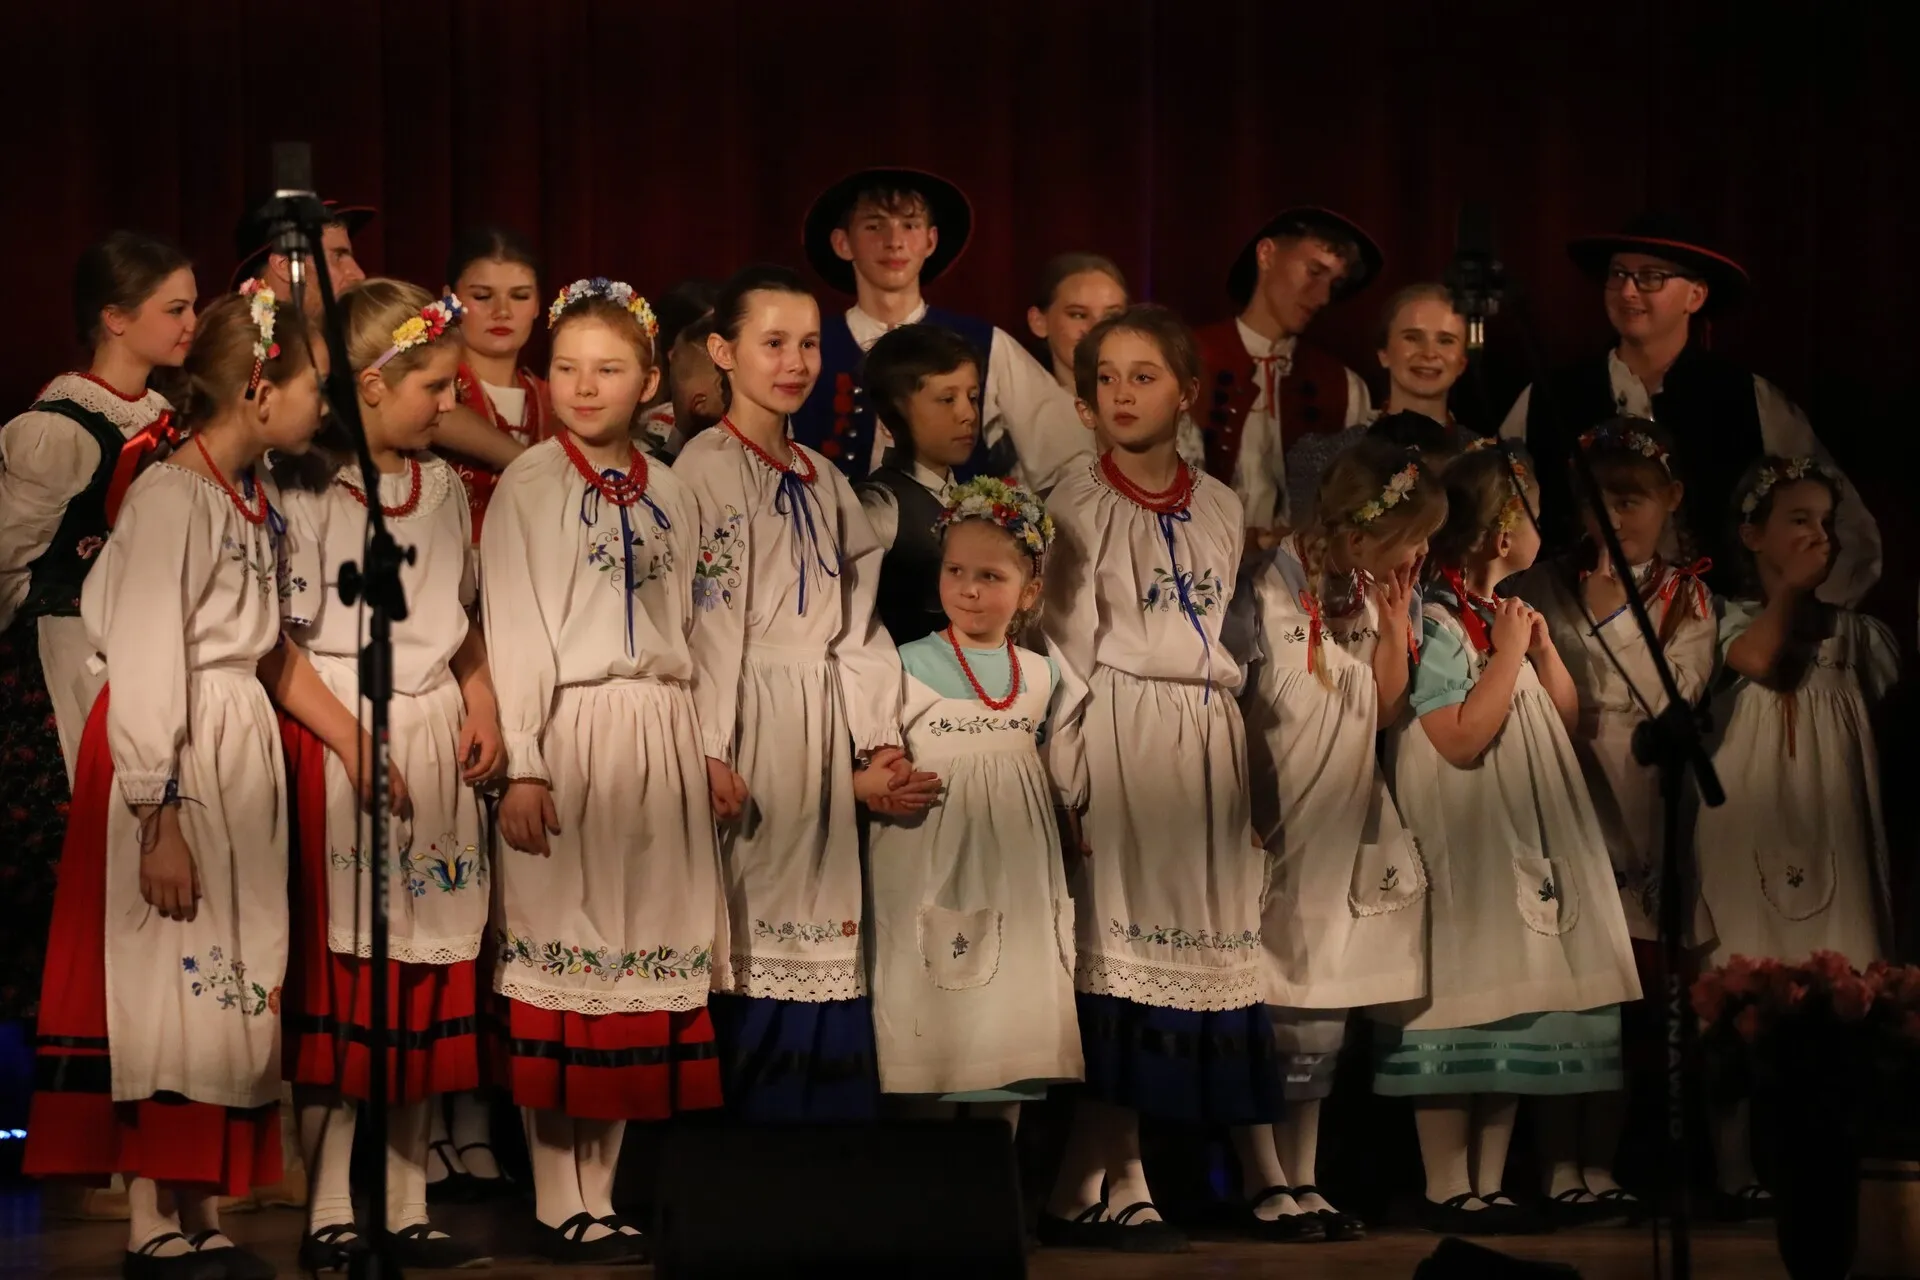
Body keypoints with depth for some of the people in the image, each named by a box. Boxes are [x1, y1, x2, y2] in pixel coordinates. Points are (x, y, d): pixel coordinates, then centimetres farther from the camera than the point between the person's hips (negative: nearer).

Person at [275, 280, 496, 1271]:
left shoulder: (440, 482, 13)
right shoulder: (309, 488, -9)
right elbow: (280, 638, -11)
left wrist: (480, 699, 8)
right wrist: (352, 740, -17)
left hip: (434, 739, 7)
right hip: (339, 734, -7)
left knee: (427, 983, 7)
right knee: (343, 977, -6)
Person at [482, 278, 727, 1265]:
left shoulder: (672, 497, 13)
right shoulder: (529, 486, -1)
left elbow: (687, 632, 15)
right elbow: (513, 629, -6)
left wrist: (707, 756, 9)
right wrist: (523, 766, -13)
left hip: (660, 739, 5)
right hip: (569, 735, -5)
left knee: (636, 958, 4)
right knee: (564, 955, -5)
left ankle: (600, 1192, 10)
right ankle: (562, 1205, 0)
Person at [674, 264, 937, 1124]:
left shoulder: (824, 482, 17)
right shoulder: (704, 471, -4)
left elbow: (855, 623, 13)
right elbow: (700, 622, -12)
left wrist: (880, 745, 3)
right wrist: (707, 754, -20)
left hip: (822, 731, 6)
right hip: (744, 732, -6)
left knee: (819, 947, 4)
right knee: (750, 945, -8)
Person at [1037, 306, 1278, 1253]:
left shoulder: (1221, 510, 13)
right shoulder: (1078, 504, 0)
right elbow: (1067, 649, -5)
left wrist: (1256, 774, 11)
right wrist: (1066, 784, -11)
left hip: (1208, 740, 4)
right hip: (1120, 739, -4)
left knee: (1215, 942, 4)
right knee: (1119, 943, -8)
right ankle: (1113, 1185, -5)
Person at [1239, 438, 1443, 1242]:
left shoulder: (1363, 594, 9)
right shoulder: (1274, 590, -15)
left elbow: (1385, 711, 12)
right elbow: (1236, 710, -12)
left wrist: (1395, 624, 0)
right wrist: (1251, 825, -12)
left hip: (1347, 832, 7)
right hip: (1285, 834, -7)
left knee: (1323, 1029, 8)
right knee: (1299, 1026, -8)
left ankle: (1301, 1183, 15)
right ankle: (1270, 1184, 0)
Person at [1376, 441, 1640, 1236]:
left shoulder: (1508, 616, 15)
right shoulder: (1433, 624, -12)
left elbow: (1567, 721, 17)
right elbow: (1461, 738, -21)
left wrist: (1542, 647, 4)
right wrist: (1507, 656, -15)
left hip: (1525, 842, 9)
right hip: (1458, 844, -9)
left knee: (1516, 1016, 8)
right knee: (1459, 1008, -8)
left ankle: (1490, 1183, 12)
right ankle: (1446, 1191, -3)